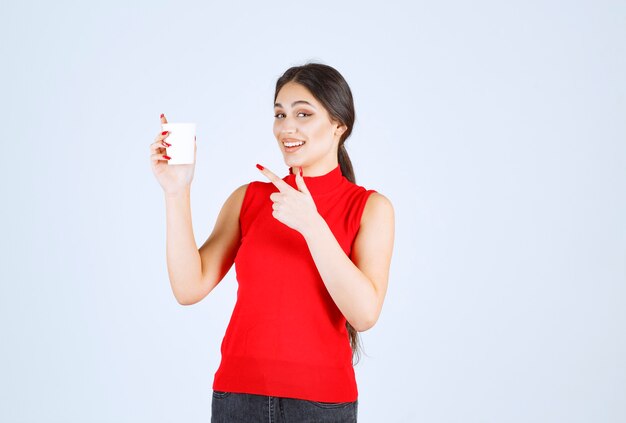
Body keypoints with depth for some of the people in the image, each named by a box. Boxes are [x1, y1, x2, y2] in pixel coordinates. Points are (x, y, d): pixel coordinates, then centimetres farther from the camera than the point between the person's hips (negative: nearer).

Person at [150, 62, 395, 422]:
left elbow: (364, 314, -15)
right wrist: (177, 192, -13)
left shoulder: (370, 207, -3)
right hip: (239, 393, 2)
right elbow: (190, 288, -5)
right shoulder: (247, 199, 4)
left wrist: (311, 224, -22)